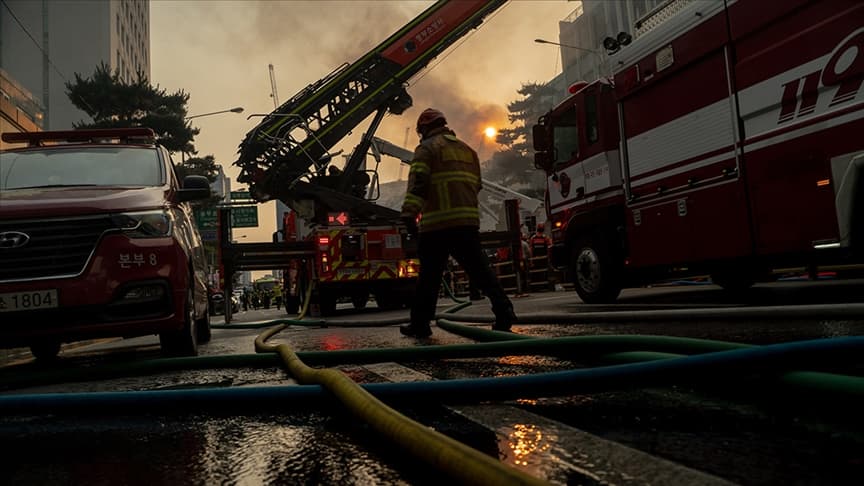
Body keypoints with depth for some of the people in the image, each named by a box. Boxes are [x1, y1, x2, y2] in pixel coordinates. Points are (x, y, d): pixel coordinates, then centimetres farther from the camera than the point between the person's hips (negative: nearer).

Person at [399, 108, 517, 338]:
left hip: (437, 223, -5)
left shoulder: (427, 148, 2)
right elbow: (476, 184, 22)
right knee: (479, 269, 6)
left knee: (429, 275, 4)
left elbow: (417, 183, -12)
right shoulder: (467, 149, 21)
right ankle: (504, 312, -3)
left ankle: (420, 323, 11)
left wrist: (409, 214, -17)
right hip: (468, 221, 5)